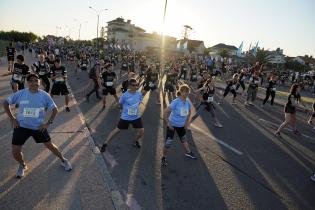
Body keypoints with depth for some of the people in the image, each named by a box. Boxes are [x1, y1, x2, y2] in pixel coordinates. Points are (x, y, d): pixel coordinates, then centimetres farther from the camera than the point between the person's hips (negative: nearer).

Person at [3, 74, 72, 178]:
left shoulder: (44, 95, -10)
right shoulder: (20, 94, -9)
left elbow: (55, 109, -1)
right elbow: (6, 103, 5)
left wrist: (48, 123, -9)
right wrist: (12, 118, -2)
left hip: (39, 127, -1)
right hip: (21, 126, 1)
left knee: (50, 145, 6)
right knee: (15, 151, 2)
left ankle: (63, 160, 30)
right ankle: (22, 166, 35)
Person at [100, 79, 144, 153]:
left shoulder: (139, 94, -10)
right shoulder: (125, 95, -21)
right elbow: (120, 103, -1)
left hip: (136, 117, 3)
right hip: (125, 117, -3)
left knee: (142, 131, 3)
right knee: (117, 130, 7)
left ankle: (136, 141, 34)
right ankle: (105, 143, 23)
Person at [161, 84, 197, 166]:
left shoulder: (188, 103, -8)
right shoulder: (175, 102, -27)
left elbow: (189, 112, 14)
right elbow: (165, 113, -24)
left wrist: (187, 122, 10)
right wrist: (168, 124, -21)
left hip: (181, 125, 5)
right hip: (172, 125, -5)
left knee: (183, 139, 25)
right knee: (168, 142, -3)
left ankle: (188, 152, 49)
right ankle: (163, 158, 20)